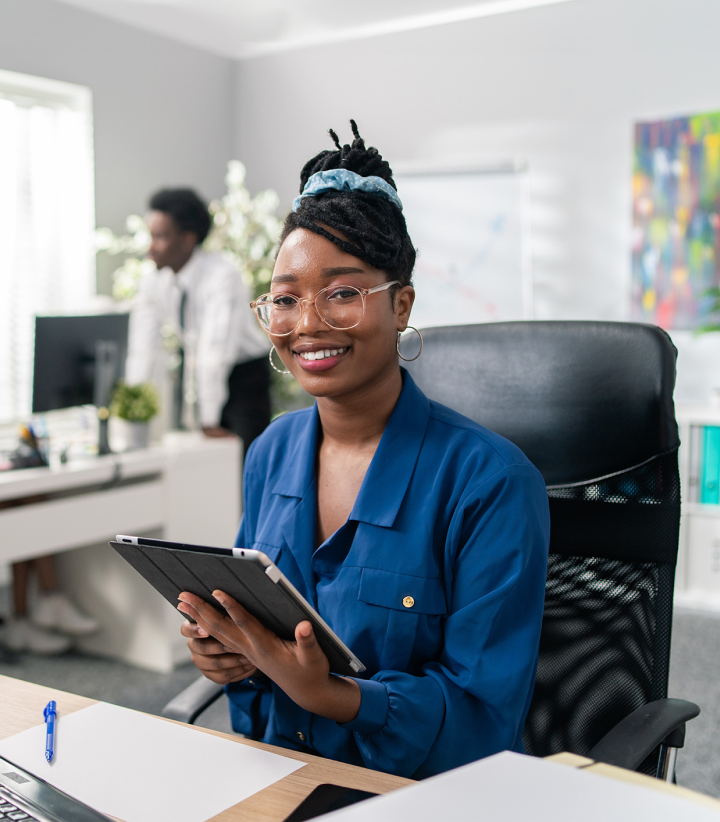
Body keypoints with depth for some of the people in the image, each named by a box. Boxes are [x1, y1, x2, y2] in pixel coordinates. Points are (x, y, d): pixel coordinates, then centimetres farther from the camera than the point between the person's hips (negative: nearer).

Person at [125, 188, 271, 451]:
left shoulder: (223, 276, -26)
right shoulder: (152, 281, -8)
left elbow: (216, 350, -31)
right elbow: (142, 350, -8)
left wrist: (209, 422, -33)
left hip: (243, 373, -5)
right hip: (194, 369, 5)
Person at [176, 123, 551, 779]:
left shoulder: (491, 483, -16)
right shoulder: (270, 453, 4)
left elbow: (485, 721, -15)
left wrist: (322, 692, -28)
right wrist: (220, 646, -6)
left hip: (417, 796, -4)